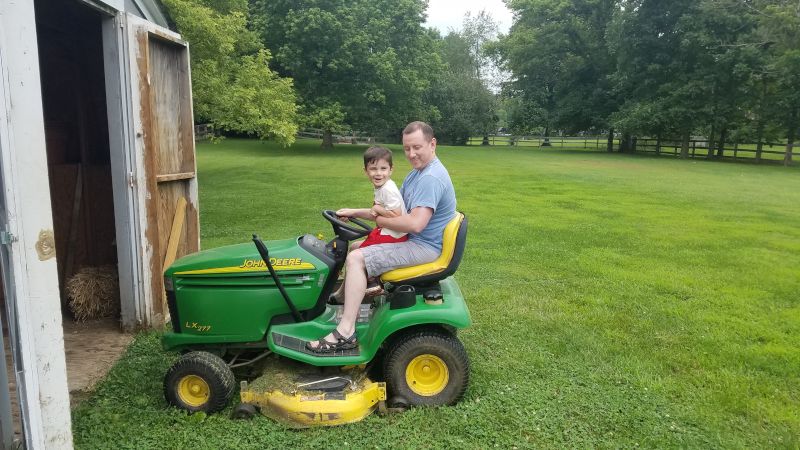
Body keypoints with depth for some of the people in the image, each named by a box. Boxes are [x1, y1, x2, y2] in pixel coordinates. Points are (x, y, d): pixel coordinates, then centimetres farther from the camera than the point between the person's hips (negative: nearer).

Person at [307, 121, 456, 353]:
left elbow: (416, 223, -32)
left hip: (424, 247, -11)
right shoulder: (418, 172, 13)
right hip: (413, 240, 11)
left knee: (356, 259, -21)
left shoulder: (431, 178, -22)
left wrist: (380, 220, -15)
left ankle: (345, 333, -20)